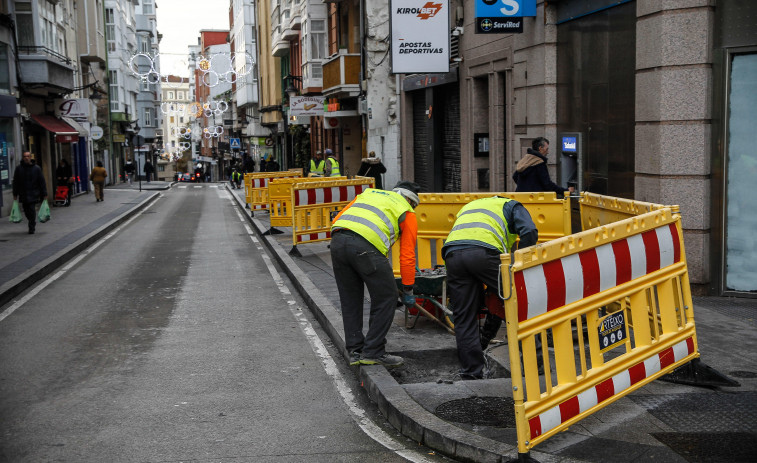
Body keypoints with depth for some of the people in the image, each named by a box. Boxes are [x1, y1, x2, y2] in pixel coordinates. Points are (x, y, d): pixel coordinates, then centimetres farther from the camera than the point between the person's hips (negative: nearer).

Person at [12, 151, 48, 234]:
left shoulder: (36, 168, 0)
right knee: (26, 211, 6)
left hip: (33, 194, -2)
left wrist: (44, 194, -1)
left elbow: (42, 181, 2)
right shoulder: (19, 168, 3)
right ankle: (32, 223, 28)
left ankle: (31, 228, 1)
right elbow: (15, 182, 8)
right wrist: (15, 194, 6)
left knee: (32, 210, -9)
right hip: (23, 195, 2)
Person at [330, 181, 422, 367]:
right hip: (366, 246, -6)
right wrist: (407, 291, 27)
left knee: (349, 300, 18)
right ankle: (373, 352, 11)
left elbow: (337, 221, 24)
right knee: (386, 298, 9)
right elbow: (407, 257, 18)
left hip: (337, 240, 6)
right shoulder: (407, 213, 21)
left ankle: (355, 351, 23)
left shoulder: (369, 193, 34)